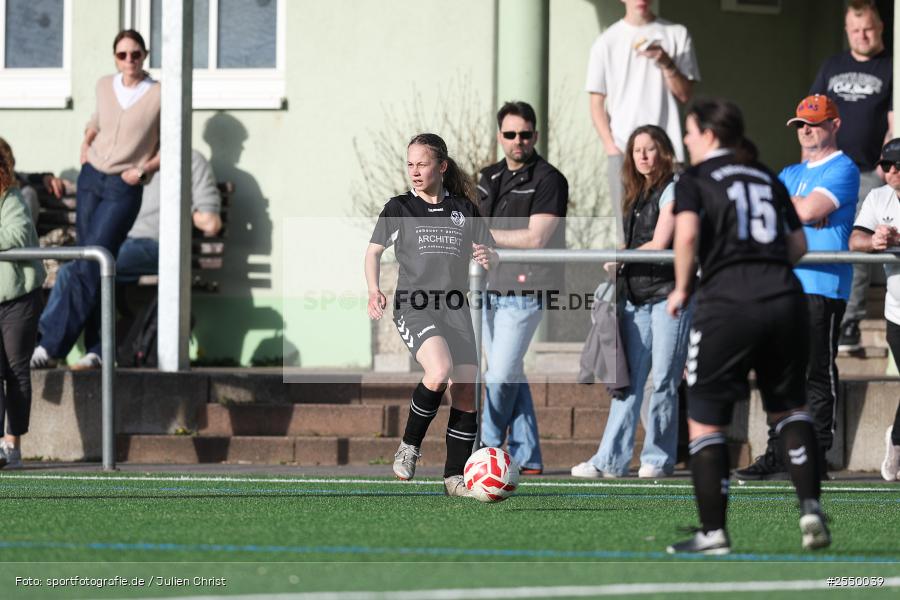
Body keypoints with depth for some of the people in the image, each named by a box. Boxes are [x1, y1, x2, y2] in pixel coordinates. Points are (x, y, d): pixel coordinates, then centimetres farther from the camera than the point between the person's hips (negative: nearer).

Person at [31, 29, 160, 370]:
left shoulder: (158, 96, -5)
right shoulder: (104, 87, 8)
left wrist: (143, 169, -10)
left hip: (123, 189, -5)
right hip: (91, 179, 5)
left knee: (90, 266, -14)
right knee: (90, 268, 1)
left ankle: (52, 343, -15)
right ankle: (97, 350, 2)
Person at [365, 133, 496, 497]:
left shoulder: (464, 209, 13)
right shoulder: (398, 208, 8)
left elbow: (490, 254, 16)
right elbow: (374, 250, 15)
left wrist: (487, 257, -9)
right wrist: (374, 290, -2)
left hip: (455, 309, 3)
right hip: (413, 306, -3)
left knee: (466, 390, -5)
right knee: (440, 371, -29)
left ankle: (455, 475, 7)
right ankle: (410, 445, -8)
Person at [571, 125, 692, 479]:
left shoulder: (672, 191, -4)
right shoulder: (635, 196, 18)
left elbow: (659, 244, -10)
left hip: (669, 293, -7)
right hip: (636, 297, 7)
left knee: (663, 381, -3)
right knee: (629, 380, 2)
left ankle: (658, 458, 4)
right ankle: (611, 460, -1)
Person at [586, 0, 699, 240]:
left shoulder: (677, 35, 8)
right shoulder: (607, 42, 9)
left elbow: (685, 94, 7)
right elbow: (596, 102, 8)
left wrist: (666, 63, -11)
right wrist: (610, 146, -4)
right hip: (623, 149, 0)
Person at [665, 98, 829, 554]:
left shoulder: (694, 180, 4)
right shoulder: (768, 179, 19)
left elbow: (687, 233, -14)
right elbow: (798, 246, 18)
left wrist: (681, 289, -1)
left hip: (727, 304, -5)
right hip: (786, 297, 5)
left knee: (705, 420, 7)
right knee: (789, 407, 21)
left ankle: (713, 532, 3)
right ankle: (810, 507, 4)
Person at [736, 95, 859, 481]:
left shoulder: (842, 169, -2)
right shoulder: (791, 174, 23)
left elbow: (810, 209, -15)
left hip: (822, 286, -8)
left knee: (817, 374, -6)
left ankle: (814, 457, -5)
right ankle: (778, 455, 10)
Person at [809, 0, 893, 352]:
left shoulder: (890, 69, 4)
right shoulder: (832, 67, 17)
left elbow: (894, 124, -3)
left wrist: (884, 163, -14)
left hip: (869, 174, -4)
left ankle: (847, 324, -8)